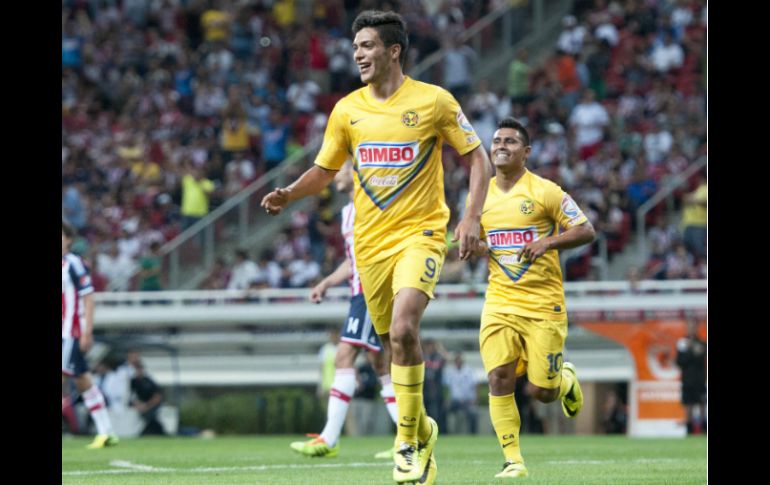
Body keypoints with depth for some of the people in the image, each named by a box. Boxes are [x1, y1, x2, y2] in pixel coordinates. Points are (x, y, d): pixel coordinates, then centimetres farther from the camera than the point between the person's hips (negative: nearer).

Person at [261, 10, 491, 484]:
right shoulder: (347, 110, 6)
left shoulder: (433, 101, -4)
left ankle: (407, 439, -11)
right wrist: (289, 195, -4)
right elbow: (325, 170, 16)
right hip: (371, 240, 4)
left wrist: (472, 218, -10)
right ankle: (422, 429, 29)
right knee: (394, 341, 6)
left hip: (420, 233, -4)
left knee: (404, 329, -23)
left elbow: (478, 157, 2)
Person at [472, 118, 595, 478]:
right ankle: (513, 460, -6)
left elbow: (586, 231, -5)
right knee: (499, 378, -14)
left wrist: (547, 242, -19)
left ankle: (566, 379, 34)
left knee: (541, 392, -4)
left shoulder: (545, 191, -5)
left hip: (543, 303, -3)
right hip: (499, 302, 3)